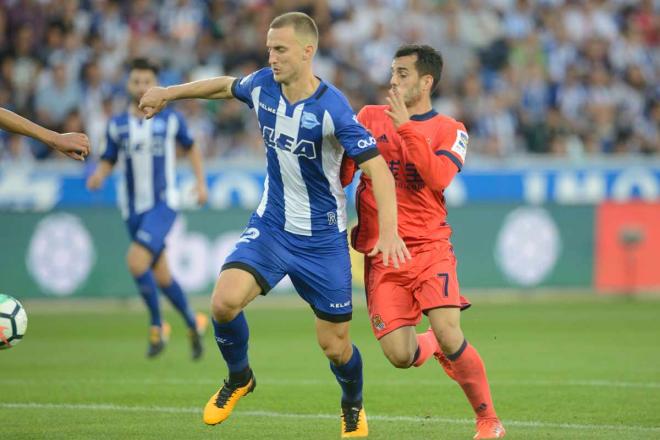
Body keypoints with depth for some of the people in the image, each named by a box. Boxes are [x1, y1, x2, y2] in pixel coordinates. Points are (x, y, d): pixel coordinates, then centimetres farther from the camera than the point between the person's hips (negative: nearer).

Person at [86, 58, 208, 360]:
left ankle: (157, 326, -6)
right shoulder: (116, 125, 3)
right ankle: (193, 324, 30)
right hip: (134, 209, 4)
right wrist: (98, 176, -14)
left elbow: (191, 148, 14)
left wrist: (201, 182, 4)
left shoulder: (170, 119, -2)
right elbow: (107, 162, 8)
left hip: (163, 204, -4)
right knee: (161, 276, 8)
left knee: (136, 260, -23)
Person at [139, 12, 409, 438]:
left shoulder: (332, 108, -24)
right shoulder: (263, 85, -7)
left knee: (335, 344, 3)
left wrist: (389, 231, -40)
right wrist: (168, 93, 24)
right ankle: (239, 378, 11)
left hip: (323, 239, -4)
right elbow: (226, 85, 18)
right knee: (225, 301, -20)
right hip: (271, 225, 4)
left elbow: (377, 168, -28)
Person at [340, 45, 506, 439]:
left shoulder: (450, 131, 4)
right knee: (399, 356, -10)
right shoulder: (369, 118, 9)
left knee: (448, 333, -21)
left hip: (429, 246, -2)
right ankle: (434, 346, 29)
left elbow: (437, 178, -15)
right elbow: (341, 173, 11)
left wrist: (407, 127, -19)